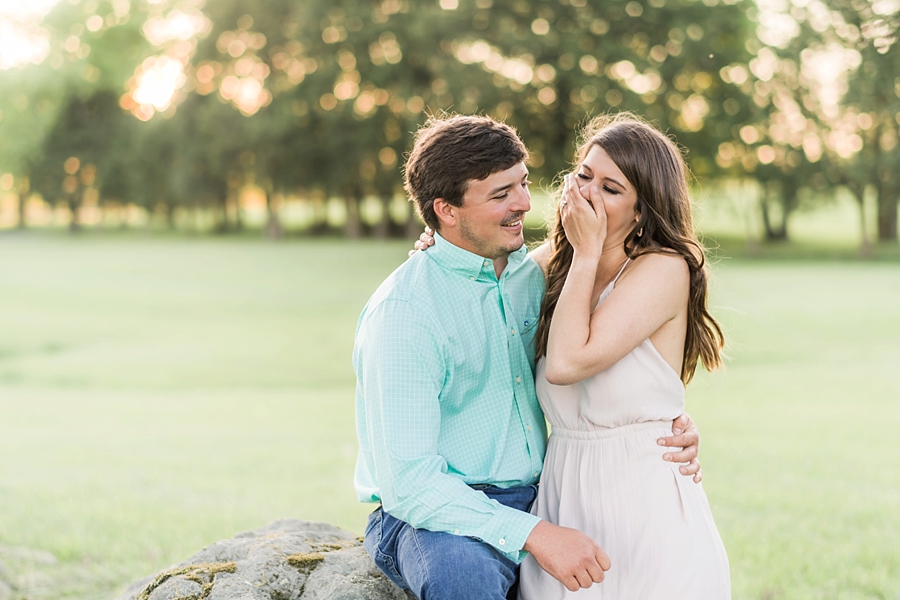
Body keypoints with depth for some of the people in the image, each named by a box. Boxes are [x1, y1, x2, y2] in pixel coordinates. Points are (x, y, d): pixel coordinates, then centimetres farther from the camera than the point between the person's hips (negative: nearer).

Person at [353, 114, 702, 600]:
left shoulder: (533, 276, 6)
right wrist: (531, 534, -30)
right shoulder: (401, 312, -17)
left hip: (535, 501, 6)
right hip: (431, 516, -6)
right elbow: (407, 483, -22)